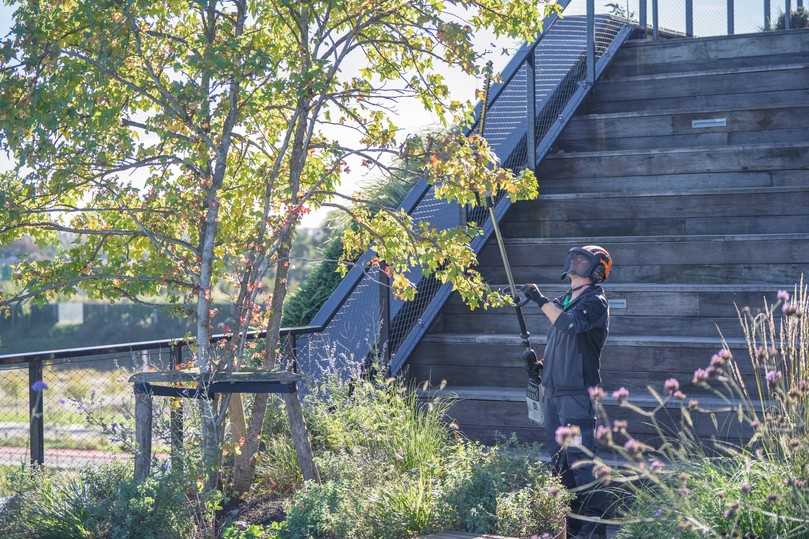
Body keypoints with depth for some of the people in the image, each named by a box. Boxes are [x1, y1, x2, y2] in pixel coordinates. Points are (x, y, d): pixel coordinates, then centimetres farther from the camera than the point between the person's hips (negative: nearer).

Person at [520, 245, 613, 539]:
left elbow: (568, 323, -27)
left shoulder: (596, 302, -9)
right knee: (559, 458, 12)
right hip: (553, 391, 9)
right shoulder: (564, 300, 16)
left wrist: (541, 299, -18)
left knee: (579, 459, -10)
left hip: (577, 393, -9)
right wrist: (540, 363, 10)